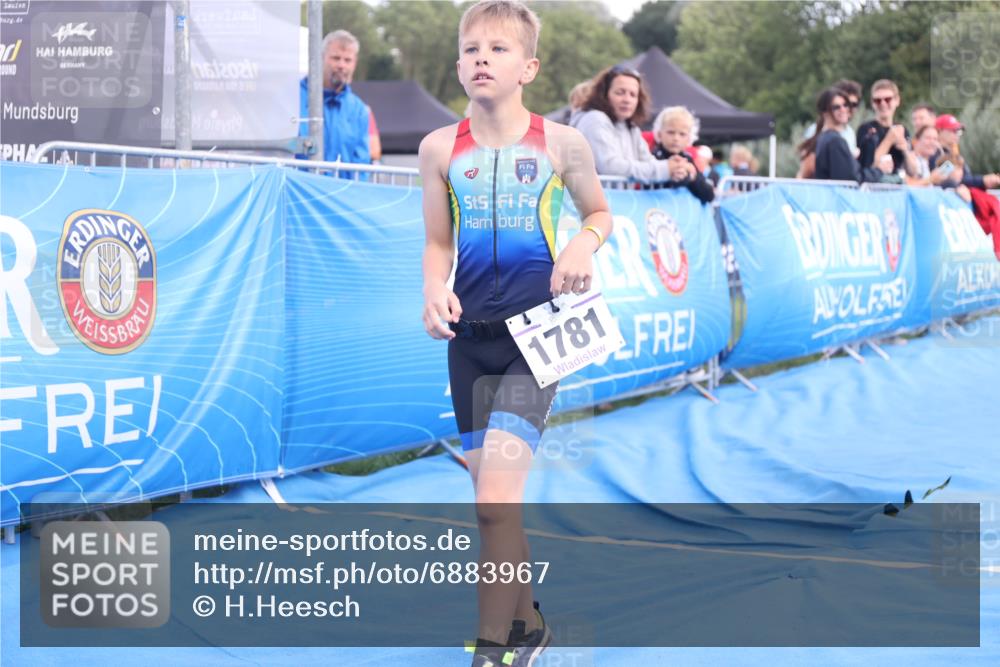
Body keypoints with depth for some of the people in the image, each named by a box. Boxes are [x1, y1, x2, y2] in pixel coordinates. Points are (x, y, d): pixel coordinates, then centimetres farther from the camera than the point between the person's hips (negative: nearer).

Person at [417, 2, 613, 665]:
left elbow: (601, 213, 13)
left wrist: (584, 243, -9)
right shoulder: (441, 148, 3)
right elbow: (439, 244, 11)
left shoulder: (561, 142, -2)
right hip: (470, 336, 3)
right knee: (495, 503, 11)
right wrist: (435, 292, -9)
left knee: (496, 500, -15)